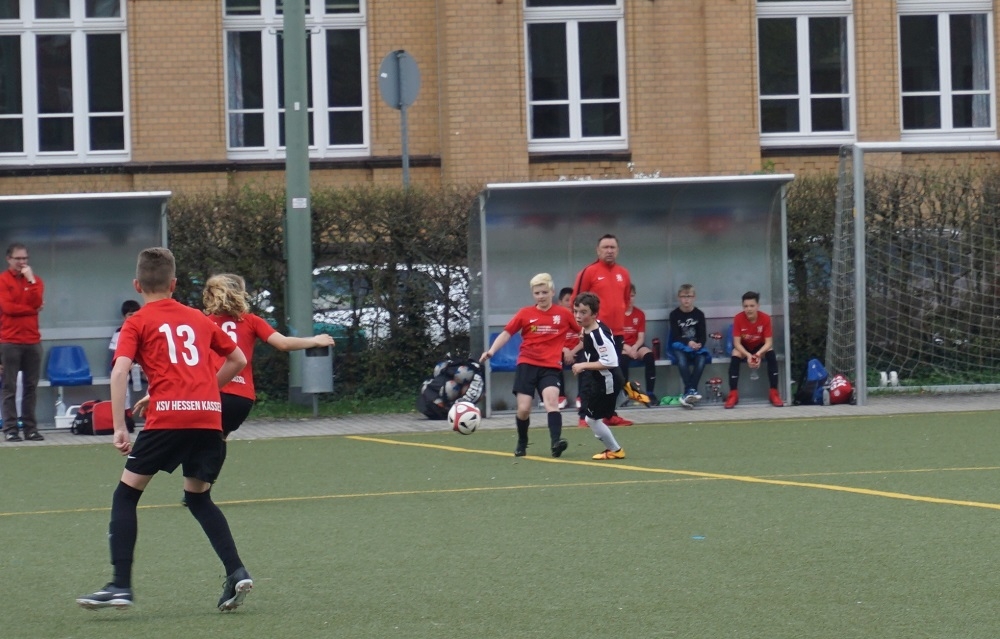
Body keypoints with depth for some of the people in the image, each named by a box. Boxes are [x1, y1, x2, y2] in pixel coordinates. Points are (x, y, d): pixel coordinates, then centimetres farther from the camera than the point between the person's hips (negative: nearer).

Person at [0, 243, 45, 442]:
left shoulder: (35, 280, 12)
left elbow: (37, 302, -5)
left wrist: (31, 280, -10)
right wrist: (31, 309, -3)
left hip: (32, 341, 4)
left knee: (31, 387, 3)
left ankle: (30, 428, 6)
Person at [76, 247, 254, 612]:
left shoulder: (138, 323, 9)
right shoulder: (198, 319, 22)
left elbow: (120, 372, -5)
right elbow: (238, 360, 27)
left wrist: (119, 428, -6)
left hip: (168, 416, -4)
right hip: (210, 416, 4)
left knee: (126, 495, 6)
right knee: (199, 498, 22)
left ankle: (121, 586, -3)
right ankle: (236, 572, 7)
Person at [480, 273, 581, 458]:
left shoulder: (564, 314, 4)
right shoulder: (525, 314, 4)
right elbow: (507, 333, 4)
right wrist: (491, 351, -8)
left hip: (551, 367, -1)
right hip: (527, 365, 1)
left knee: (551, 400, -25)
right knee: (523, 408, -3)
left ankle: (556, 441, -36)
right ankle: (521, 443, 22)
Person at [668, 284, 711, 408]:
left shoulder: (699, 314, 6)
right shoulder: (674, 315, 1)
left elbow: (703, 335, 3)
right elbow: (675, 336, -6)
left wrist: (699, 344, -19)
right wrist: (688, 342, -23)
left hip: (697, 346, 1)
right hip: (680, 346, -1)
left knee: (702, 358, -31)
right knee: (681, 359, -36)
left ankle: (688, 393, -35)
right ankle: (691, 390, -39)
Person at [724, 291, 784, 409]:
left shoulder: (765, 318, -23)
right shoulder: (738, 318, -24)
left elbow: (768, 342, -24)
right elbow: (737, 342, -23)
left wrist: (758, 354, -43)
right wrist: (748, 355, -41)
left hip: (760, 347, 0)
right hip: (744, 348, 0)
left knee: (771, 354, -29)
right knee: (735, 356, -32)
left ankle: (774, 393, -22)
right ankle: (733, 394, -26)